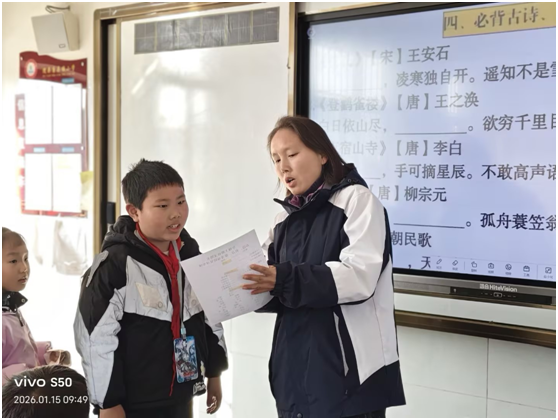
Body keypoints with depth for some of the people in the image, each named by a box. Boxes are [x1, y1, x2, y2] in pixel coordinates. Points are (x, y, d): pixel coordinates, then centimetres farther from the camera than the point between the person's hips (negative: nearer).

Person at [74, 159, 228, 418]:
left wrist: (214, 372, 18)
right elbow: (95, 338, -18)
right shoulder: (113, 265, -18)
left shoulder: (190, 255, 4)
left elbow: (210, 315, 15)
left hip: (180, 395, 7)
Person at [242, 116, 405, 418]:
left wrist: (285, 279, -24)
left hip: (348, 370, -6)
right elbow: (277, 294, 15)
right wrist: (241, 285, -5)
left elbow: (359, 276, -17)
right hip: (295, 369, 6)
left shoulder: (357, 200, -4)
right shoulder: (285, 218, 16)